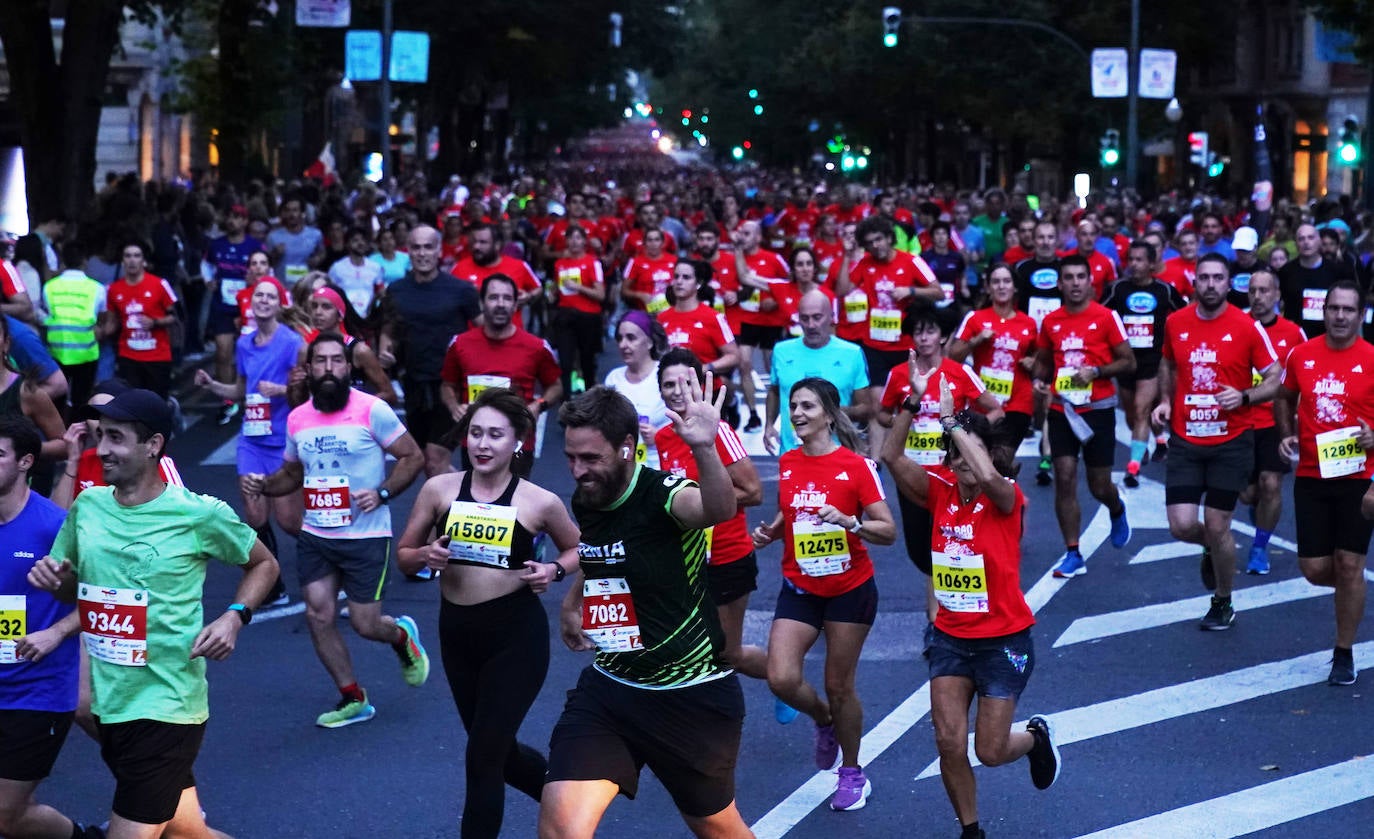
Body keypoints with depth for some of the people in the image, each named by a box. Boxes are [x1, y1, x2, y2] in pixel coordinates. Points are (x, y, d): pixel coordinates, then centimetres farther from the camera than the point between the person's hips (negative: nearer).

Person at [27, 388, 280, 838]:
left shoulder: (199, 515, -11)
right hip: (109, 703, 6)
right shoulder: (87, 505, 3)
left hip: (166, 707, -6)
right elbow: (74, 589, 17)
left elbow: (263, 564, 5)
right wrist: (54, 579, -6)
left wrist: (234, 616, -12)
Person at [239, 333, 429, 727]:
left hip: (366, 536, -5)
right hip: (315, 536, 5)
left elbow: (413, 457, -6)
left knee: (365, 624, -1)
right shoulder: (297, 419, 5)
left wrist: (382, 493, -20)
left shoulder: (372, 410, -11)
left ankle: (402, 636, 36)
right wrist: (262, 484, -1)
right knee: (318, 616, -1)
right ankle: (353, 700, 15)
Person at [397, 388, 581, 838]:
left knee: (483, 756, -6)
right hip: (457, 633, 4)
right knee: (500, 751, 17)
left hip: (517, 635, -4)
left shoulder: (539, 502, -7)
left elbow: (577, 549, 11)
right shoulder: (439, 489, -2)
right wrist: (426, 555, -16)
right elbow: (403, 555, 6)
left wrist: (554, 570, -10)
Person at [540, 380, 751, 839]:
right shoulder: (585, 501, -1)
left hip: (692, 696, -5)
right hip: (607, 688, 5)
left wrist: (704, 448, -66)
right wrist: (572, 602, 15)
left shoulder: (663, 495, -22)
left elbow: (720, 509, -50)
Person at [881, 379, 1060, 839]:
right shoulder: (940, 491, -2)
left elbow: (988, 477, -38)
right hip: (950, 637, 4)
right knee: (949, 744, -1)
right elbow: (893, 457, -14)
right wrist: (910, 404, -25)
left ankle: (1035, 737, 39)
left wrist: (952, 420, -33)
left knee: (991, 752, 3)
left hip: (1003, 640, -4)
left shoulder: (1006, 498, -14)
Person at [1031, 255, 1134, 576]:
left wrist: (1095, 372, -18)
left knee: (1099, 485, 3)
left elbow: (1129, 362, -4)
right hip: (1061, 409, 3)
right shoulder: (1051, 321, 5)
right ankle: (1073, 555, 0)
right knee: (1064, 479, -6)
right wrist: (1039, 379, -2)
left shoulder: (1106, 317, -5)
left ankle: (1117, 511, 41)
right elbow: (1043, 360, 20)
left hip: (1098, 409, -3)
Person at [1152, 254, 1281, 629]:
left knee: (1217, 526, 1)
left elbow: (1275, 380, -3)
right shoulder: (1175, 323, 1)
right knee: (1182, 526, -5)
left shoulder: (1248, 327, -9)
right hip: (1185, 442, 3)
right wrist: (1165, 400, 5)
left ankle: (1222, 603, 24)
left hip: (1231, 442, -3)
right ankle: (1212, 549, 33)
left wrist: (1244, 397, -21)